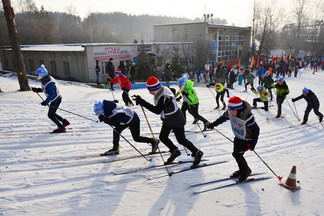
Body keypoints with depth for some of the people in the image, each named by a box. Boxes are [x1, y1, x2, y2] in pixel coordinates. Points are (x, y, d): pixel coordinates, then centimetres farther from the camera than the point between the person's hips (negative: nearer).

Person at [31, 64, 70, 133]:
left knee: (50, 115, -6)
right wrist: (37, 90, 12)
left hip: (56, 100, -10)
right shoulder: (45, 80, 7)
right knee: (52, 114, 18)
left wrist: (46, 101, -33)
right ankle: (65, 121, 25)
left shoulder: (48, 82, -24)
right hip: (54, 100, 10)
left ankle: (61, 127, 2)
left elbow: (52, 93, -30)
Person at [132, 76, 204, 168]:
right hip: (168, 120, 9)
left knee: (181, 140, 1)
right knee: (162, 137, 12)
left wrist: (142, 102, -38)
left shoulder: (164, 96, -32)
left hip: (176, 120, -9)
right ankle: (175, 151, 28)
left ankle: (197, 153, 17)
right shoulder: (162, 90, -4)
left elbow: (157, 110, -37)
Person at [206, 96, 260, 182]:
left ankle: (246, 170, 14)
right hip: (238, 137, 7)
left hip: (247, 139, -7)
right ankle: (241, 170, 35)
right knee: (236, 154, 12)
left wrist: (253, 143, -22)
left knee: (237, 154, -11)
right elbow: (223, 118, 5)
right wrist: (213, 124, 13)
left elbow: (256, 129, -24)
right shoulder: (230, 113, -17)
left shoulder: (247, 117, -35)